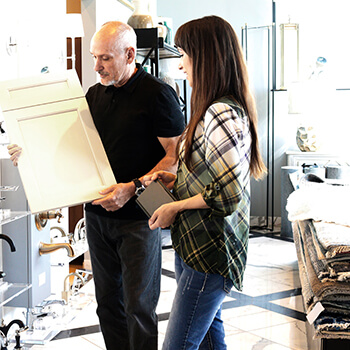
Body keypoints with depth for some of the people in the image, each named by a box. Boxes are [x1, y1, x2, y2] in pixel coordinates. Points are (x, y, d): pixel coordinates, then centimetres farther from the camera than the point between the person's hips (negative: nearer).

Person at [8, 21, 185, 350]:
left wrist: (133, 188, -23)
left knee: (138, 305, 0)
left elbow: (175, 157, -12)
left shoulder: (158, 95, -9)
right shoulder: (94, 94, 11)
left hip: (138, 216, -6)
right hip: (98, 212, 6)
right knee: (107, 300, 13)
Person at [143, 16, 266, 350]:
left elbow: (228, 195, -24)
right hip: (194, 242, 11)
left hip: (210, 250, -11)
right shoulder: (218, 109, 12)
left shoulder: (223, 114, -21)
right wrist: (176, 180, 8)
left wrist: (175, 207, -12)